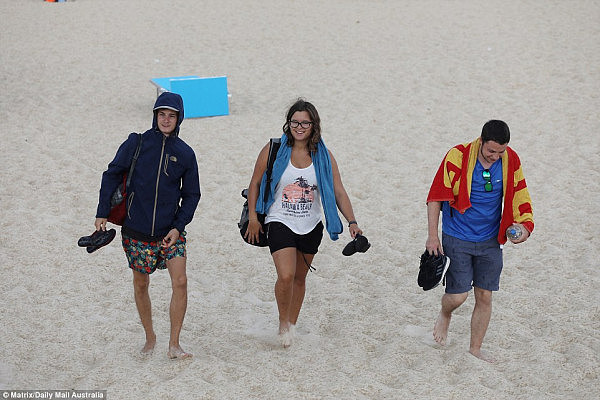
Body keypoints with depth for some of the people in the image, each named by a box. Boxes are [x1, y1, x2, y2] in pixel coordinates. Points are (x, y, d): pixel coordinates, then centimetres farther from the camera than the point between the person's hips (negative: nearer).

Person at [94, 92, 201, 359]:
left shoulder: (185, 153, 1)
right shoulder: (136, 143, -3)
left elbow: (191, 194, 7)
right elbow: (112, 175, 3)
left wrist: (178, 227, -4)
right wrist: (102, 213, -2)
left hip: (170, 230, 0)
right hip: (137, 230, 0)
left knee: (180, 282, -11)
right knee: (140, 285, 11)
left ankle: (174, 345, 1)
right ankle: (150, 338, 31)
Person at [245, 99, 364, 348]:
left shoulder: (323, 156, -2)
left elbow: (338, 192, -2)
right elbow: (255, 183, 3)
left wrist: (352, 222, -13)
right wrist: (253, 218, -1)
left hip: (311, 227, 3)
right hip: (280, 223, -3)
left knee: (299, 279, 15)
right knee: (286, 277, -18)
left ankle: (292, 325, 34)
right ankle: (283, 323, 6)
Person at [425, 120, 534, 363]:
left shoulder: (511, 162, -5)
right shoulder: (457, 157, -16)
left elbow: (520, 197, 7)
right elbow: (436, 196, -9)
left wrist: (524, 225, -10)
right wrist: (432, 235, -9)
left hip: (490, 241, 3)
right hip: (457, 239, -3)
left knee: (485, 297, 6)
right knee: (458, 296, -7)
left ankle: (475, 350, 25)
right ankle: (445, 315, 30)